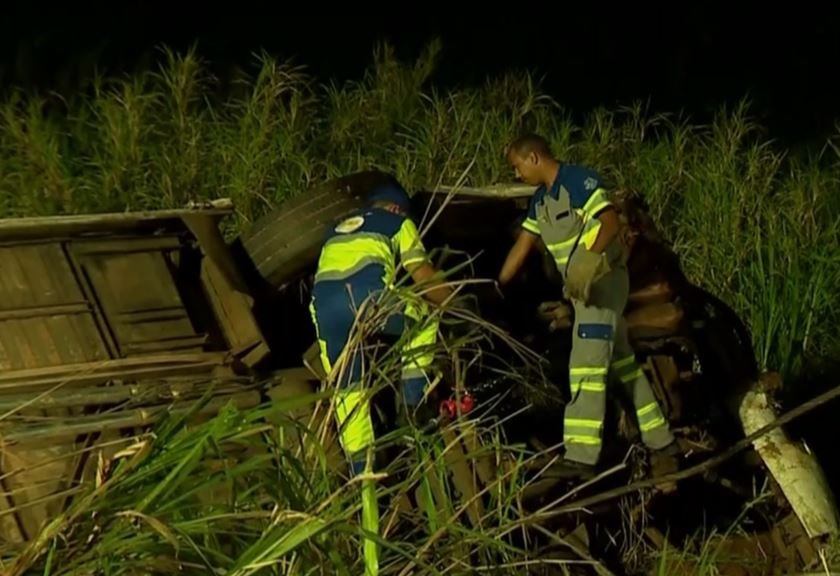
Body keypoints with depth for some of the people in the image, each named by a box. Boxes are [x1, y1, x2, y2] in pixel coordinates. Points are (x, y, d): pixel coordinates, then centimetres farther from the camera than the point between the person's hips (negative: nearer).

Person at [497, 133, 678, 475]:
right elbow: (522, 247, 15)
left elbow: (611, 223, -23)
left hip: (603, 281, -10)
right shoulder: (540, 200, 13)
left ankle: (581, 461, -20)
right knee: (622, 362, 14)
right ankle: (662, 442, 24)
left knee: (587, 366, -16)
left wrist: (588, 261, -37)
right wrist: (496, 289, 12)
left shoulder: (579, 180, -13)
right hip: (581, 288, 10)